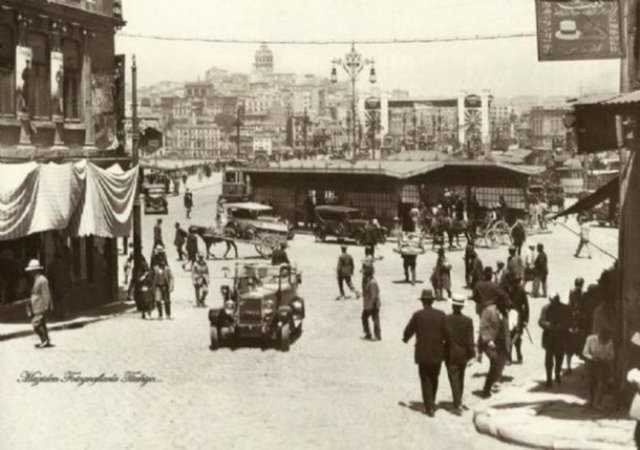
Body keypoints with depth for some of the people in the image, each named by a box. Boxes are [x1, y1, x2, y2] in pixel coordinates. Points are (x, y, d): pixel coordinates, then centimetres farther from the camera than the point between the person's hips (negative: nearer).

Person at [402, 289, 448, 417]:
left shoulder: (417, 315, -10)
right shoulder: (441, 315, -5)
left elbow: (409, 330, 0)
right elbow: (447, 334, -6)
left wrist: (405, 339, 22)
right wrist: (446, 345, 13)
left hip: (423, 354, -2)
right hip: (437, 353, 2)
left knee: (426, 381, 6)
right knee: (434, 379, 20)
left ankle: (429, 408, -1)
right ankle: (431, 403, 32)